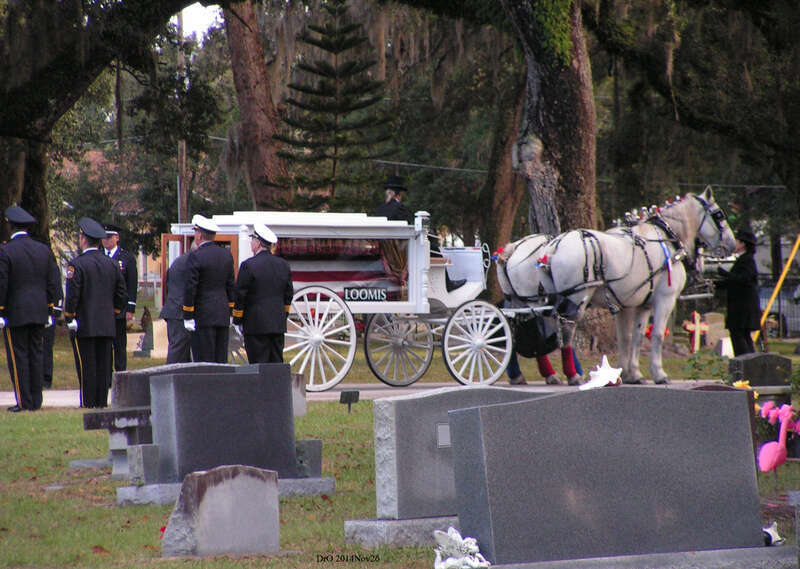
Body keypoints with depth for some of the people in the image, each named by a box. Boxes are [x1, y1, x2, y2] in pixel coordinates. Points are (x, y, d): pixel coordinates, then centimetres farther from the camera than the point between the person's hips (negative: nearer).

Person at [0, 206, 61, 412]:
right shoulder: (44, 250, 6)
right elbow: (54, 282, 7)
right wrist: (49, 309, 13)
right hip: (39, 313, 5)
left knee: (18, 356, -2)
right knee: (35, 354, 10)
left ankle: (24, 402, -4)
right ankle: (36, 401, 10)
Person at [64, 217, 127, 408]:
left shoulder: (77, 264, -8)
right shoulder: (112, 264, 9)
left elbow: (72, 295, -13)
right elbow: (122, 295, 12)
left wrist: (69, 319, -5)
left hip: (84, 327, -5)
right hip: (107, 326, 5)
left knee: (87, 368, -4)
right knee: (104, 368, 6)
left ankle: (89, 404, -4)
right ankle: (102, 403, 6)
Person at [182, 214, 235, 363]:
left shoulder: (195, 257, -12)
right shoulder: (226, 254, 8)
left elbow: (190, 288, -13)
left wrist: (188, 317, -8)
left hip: (203, 316, -6)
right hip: (223, 316, 6)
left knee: (204, 360, -5)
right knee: (221, 360, 9)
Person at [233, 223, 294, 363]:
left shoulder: (248, 265, -10)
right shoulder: (283, 265, 8)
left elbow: (240, 296, -7)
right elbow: (288, 294, 14)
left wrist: (237, 321, 2)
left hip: (256, 325, -6)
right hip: (278, 325, 6)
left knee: (259, 365, -5)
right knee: (277, 364, 8)